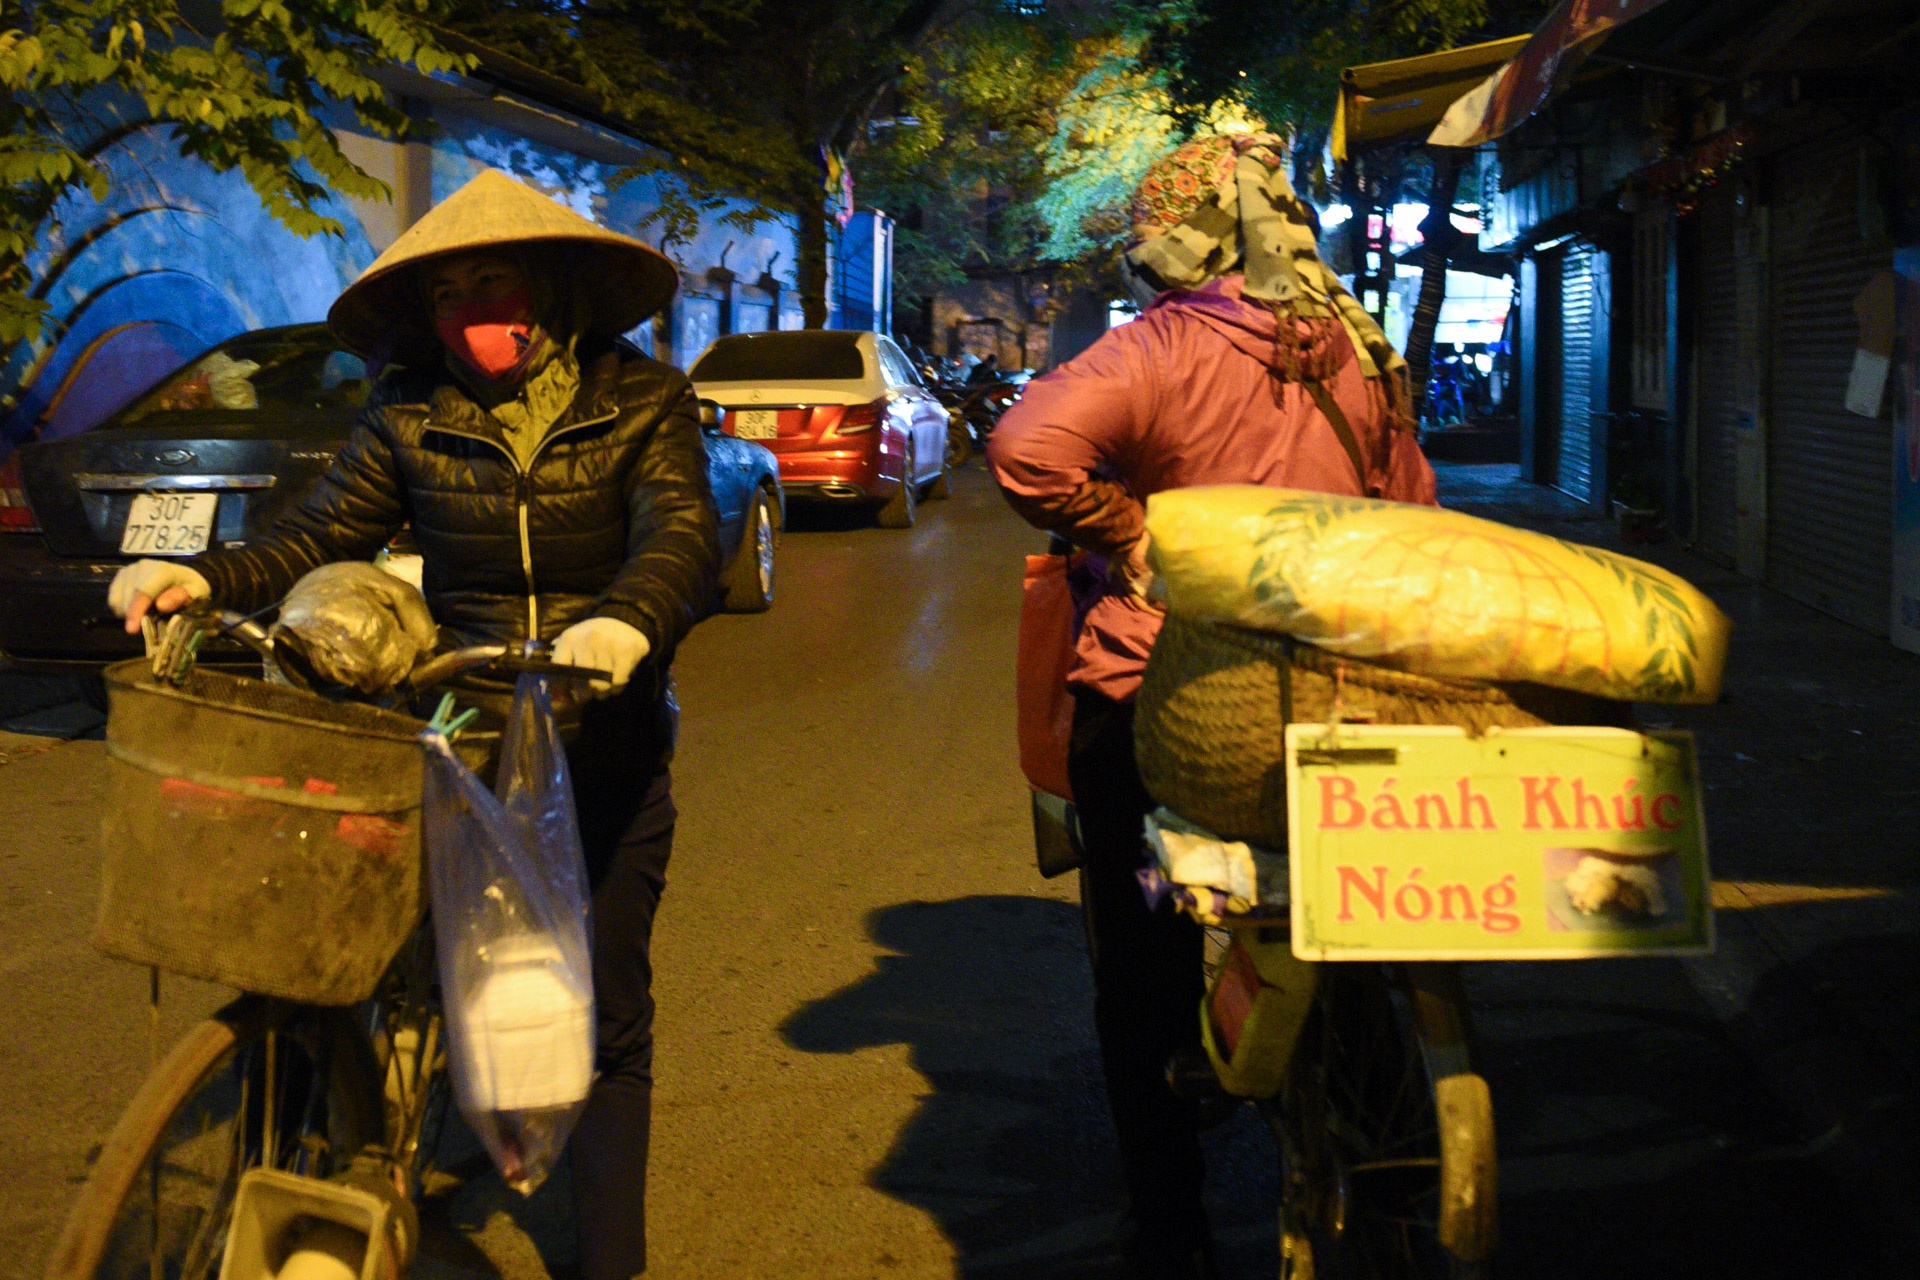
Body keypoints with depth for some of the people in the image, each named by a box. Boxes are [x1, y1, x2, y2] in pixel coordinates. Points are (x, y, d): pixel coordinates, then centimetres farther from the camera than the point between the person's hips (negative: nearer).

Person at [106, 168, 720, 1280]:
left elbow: (685, 538, -17)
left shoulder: (641, 403, -3)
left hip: (607, 750, -1)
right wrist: (204, 579, -21)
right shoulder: (411, 418, 4)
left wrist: (628, 618, -39)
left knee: (607, 1020, 6)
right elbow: (319, 540, -2)